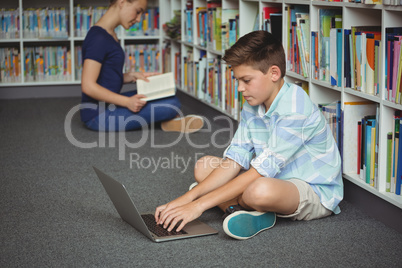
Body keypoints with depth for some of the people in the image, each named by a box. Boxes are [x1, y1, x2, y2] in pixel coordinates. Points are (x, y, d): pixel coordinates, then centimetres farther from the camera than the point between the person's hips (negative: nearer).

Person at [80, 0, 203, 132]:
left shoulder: (109, 35, 13)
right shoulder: (98, 37, -18)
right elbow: (88, 86, -23)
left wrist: (132, 76, 3)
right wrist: (127, 102, -21)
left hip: (108, 104, 10)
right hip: (99, 115, -10)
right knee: (172, 103, -15)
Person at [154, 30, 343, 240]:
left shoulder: (295, 110, -27)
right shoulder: (252, 107, 1)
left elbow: (262, 171, -29)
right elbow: (234, 161, -2)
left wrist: (200, 204, -29)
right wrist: (187, 198, -15)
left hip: (316, 192, -8)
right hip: (276, 179, 8)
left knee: (260, 191, -40)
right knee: (203, 166, 1)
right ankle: (250, 213, -18)